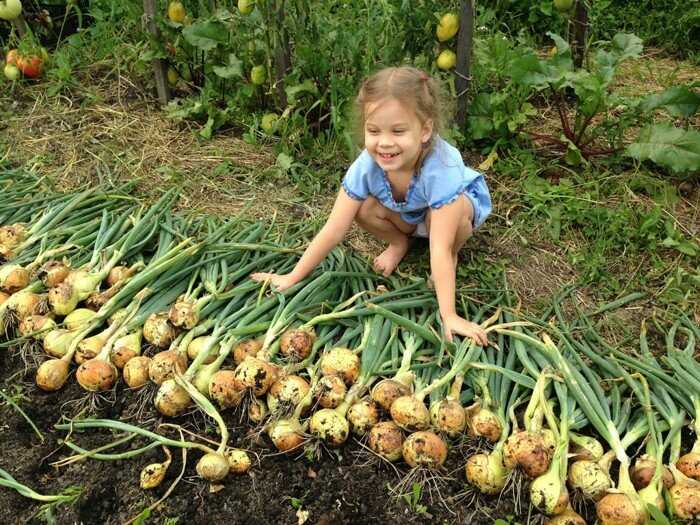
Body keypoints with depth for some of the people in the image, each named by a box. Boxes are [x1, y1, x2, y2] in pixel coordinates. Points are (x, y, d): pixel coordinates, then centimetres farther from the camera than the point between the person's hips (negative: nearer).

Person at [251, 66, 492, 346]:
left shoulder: (441, 169, -43)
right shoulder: (366, 165, -32)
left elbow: (439, 249, -43)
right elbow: (333, 231, -27)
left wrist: (449, 316, -44)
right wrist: (292, 278, -25)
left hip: (461, 201, -3)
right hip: (407, 214, 3)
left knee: (446, 215, -37)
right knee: (363, 208, -25)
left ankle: (454, 255, -3)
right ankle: (399, 243, 6)